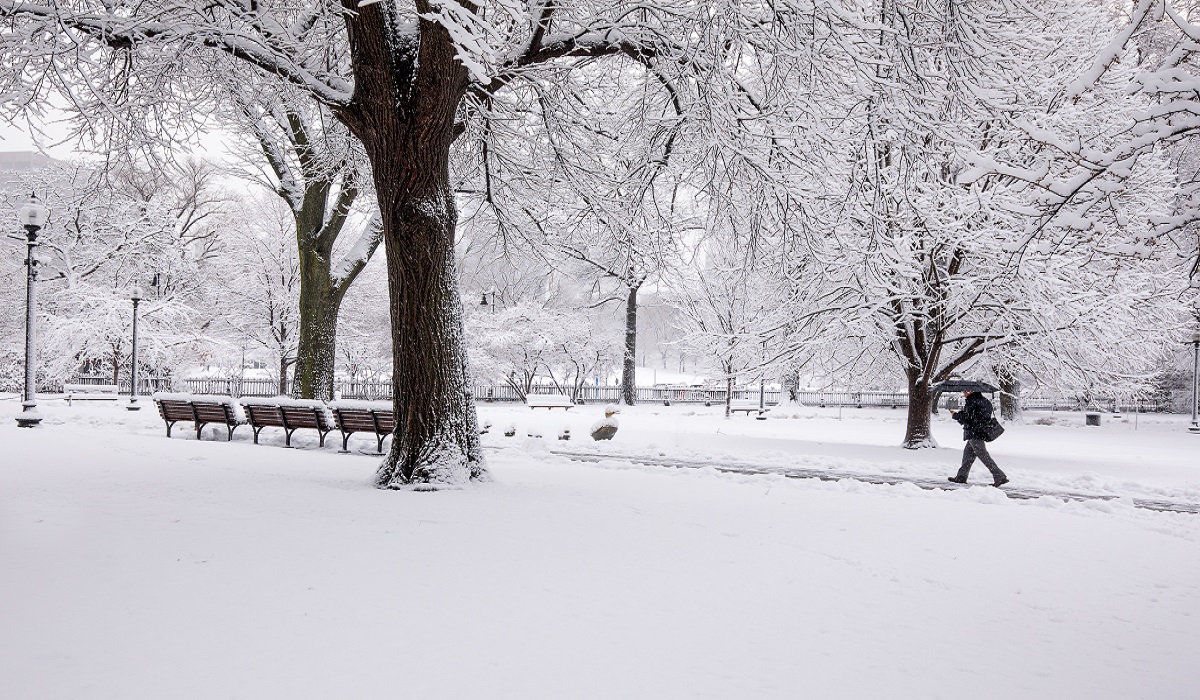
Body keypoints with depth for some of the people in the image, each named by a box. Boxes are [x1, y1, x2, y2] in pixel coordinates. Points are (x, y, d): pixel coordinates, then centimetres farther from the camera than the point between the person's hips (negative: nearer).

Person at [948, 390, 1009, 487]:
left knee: (984, 456, -8)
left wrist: (955, 415, 0)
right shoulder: (984, 401, 12)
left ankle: (1000, 477, -10)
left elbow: (966, 418, -18)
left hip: (974, 434, -10)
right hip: (981, 432, 10)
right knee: (968, 453, 17)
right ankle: (961, 477, 24)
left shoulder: (972, 402, -16)